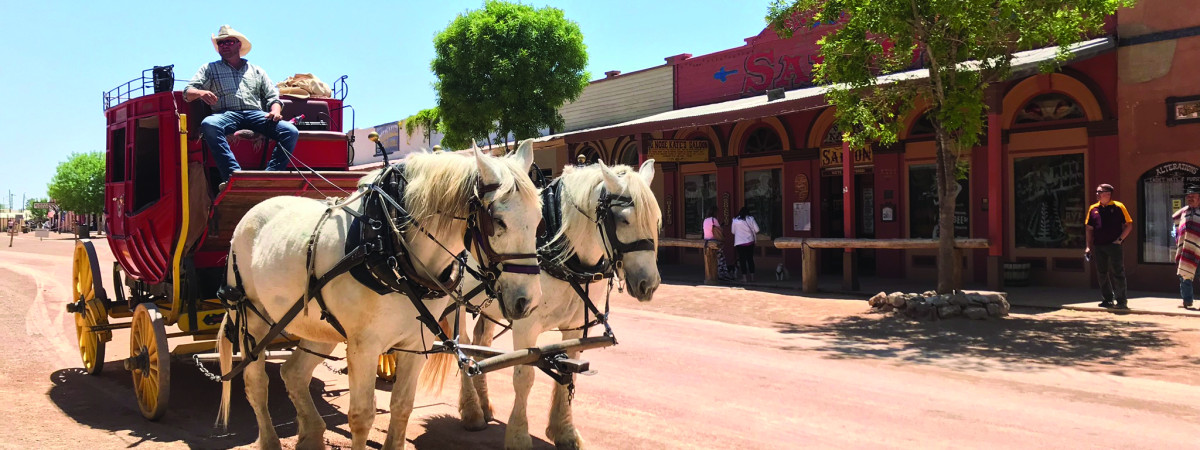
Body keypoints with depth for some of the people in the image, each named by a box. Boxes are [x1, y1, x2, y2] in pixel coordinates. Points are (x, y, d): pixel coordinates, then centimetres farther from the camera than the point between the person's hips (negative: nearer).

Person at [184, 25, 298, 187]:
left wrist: (275, 111, -3)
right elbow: (188, 92, 14)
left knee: (291, 131, -27)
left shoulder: (257, 71, 29)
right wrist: (200, 93, -12)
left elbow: (272, 97, 22)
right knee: (208, 125, -39)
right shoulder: (209, 69, 26)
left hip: (256, 114, 1)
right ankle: (234, 175, -47)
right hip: (226, 114, -1)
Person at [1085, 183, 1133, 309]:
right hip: (1098, 247, 5)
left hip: (1114, 246, -5)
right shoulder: (1093, 208, 10)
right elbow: (1090, 229, 13)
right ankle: (1108, 299, 19)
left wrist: (1120, 239, -9)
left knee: (1117, 273, -4)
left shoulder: (1118, 207, -3)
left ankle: (1121, 300, 1)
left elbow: (1129, 225, 0)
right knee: (1102, 274, 9)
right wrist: (1089, 246, 7)